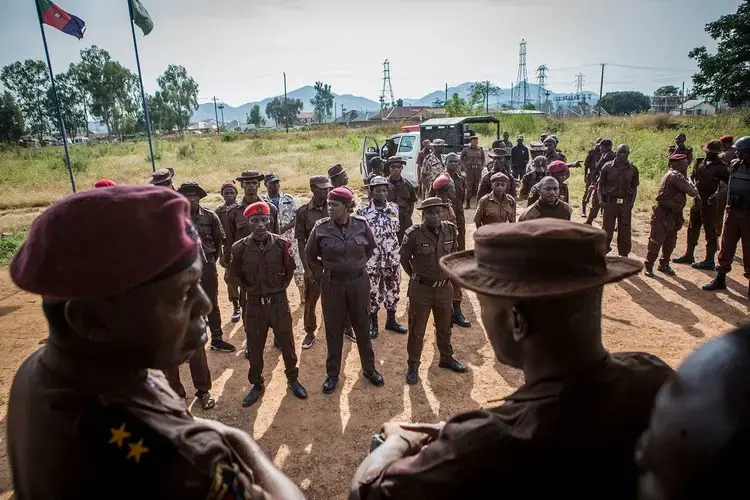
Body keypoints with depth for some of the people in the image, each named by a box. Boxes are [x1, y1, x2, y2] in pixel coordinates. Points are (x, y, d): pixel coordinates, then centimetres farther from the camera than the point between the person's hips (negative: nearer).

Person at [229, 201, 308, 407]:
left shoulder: (282, 244, -11)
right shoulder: (240, 248, -11)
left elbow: (290, 269, 7)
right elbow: (234, 274, 6)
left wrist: (281, 286, 5)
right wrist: (249, 289, 4)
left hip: (279, 302, 0)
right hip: (254, 304, 0)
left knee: (287, 344, 13)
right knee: (254, 348, 14)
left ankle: (292, 380, 35)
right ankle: (257, 385, 34)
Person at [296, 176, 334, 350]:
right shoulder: (303, 212, -5)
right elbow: (301, 242, -4)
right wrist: (306, 268, -8)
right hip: (314, 263, -1)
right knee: (310, 300, 10)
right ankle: (310, 332, 27)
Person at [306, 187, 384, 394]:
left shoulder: (361, 225, -9)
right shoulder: (321, 227, -11)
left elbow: (370, 248, 13)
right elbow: (310, 256, 5)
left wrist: (359, 263, 9)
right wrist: (329, 266, 9)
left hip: (359, 282, 1)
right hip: (332, 284, 0)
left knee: (362, 326, 14)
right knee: (333, 330, 10)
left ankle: (369, 368, 33)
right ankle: (332, 374, 27)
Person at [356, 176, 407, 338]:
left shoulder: (394, 208, 2)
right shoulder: (362, 211, -9)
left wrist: (394, 251, 14)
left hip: (392, 259, 4)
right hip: (371, 260, -3)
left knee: (393, 289, 14)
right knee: (372, 292, 7)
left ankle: (391, 320, 32)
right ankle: (373, 324, 23)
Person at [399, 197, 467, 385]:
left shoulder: (451, 230, -6)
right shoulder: (414, 233, -18)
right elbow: (404, 258, -2)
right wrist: (416, 276, 6)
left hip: (445, 288, 4)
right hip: (421, 288, -4)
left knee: (444, 326, 22)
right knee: (417, 329, 9)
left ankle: (446, 358, 42)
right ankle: (413, 365, 25)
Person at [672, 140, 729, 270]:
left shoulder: (720, 167, -10)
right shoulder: (700, 163, 7)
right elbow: (692, 176, 10)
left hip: (709, 203, -7)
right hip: (697, 200, 7)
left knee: (710, 231, 0)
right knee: (692, 228, 16)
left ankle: (709, 261, 6)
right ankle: (689, 255, 30)